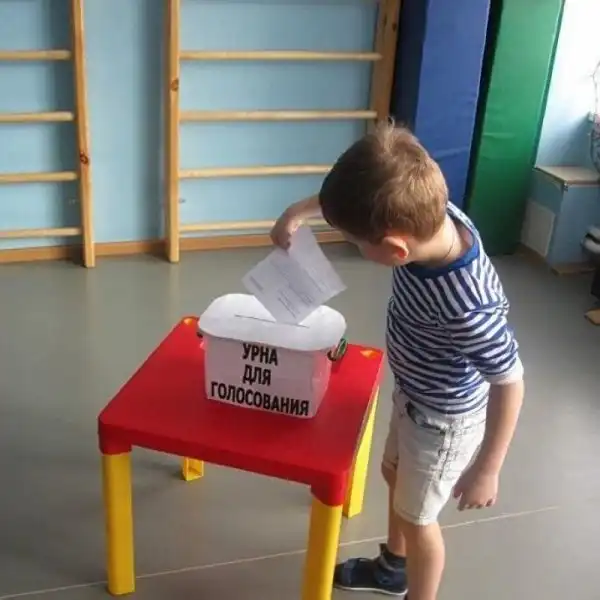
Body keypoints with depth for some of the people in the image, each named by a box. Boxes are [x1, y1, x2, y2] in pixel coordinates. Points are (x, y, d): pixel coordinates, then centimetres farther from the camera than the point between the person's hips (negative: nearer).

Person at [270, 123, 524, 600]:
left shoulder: (468, 307, -42)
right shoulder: (433, 213, -23)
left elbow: (509, 382, -28)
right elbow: (362, 197, -3)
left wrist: (486, 470, -18)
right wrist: (301, 210, -8)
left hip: (443, 418, -8)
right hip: (415, 395, 8)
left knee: (417, 516, 15)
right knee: (395, 474, 29)